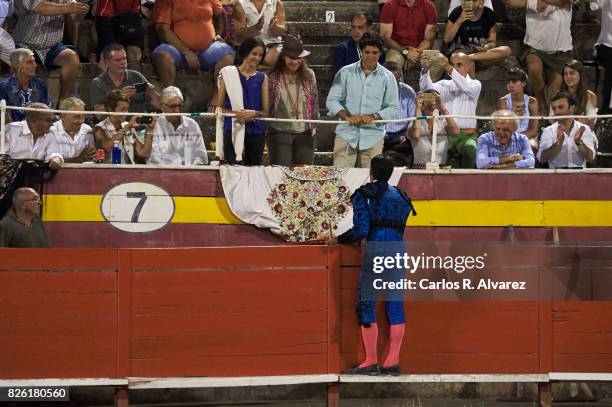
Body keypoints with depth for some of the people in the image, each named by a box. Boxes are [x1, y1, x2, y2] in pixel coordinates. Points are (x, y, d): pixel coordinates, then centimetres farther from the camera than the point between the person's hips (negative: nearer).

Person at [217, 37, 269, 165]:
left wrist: (253, 113, -12)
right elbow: (219, 108, 4)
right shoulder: (228, 74, 6)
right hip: (233, 130, -2)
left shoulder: (262, 78, 11)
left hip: (256, 132, 2)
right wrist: (236, 114, -13)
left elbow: (266, 111, 9)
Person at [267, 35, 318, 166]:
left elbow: (315, 101, 11)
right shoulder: (274, 78, 0)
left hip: (305, 132, 2)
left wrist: (314, 124, 9)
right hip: (280, 132, -2)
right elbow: (267, 105, 5)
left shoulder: (309, 75, 6)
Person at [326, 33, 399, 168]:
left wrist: (374, 116, -14)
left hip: (373, 137, 0)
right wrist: (347, 116, -15)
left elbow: (394, 108, 3)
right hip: (346, 135, 0)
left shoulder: (387, 78, 6)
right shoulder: (345, 73, 6)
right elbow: (332, 100, 3)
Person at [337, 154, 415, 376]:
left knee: (366, 304, -1)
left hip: (376, 247, -6)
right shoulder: (400, 196, 17)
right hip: (398, 247, 6)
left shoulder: (364, 194, 0)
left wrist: (340, 239, 8)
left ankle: (371, 361, -5)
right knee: (395, 304, 6)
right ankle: (393, 360, 4)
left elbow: (361, 230, -9)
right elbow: (399, 227, 15)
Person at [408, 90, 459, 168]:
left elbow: (455, 132, -15)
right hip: (419, 168, -1)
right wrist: (418, 107, -18)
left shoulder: (443, 122, 6)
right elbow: (415, 135, -21)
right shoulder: (417, 123, 2)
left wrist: (443, 107, -18)